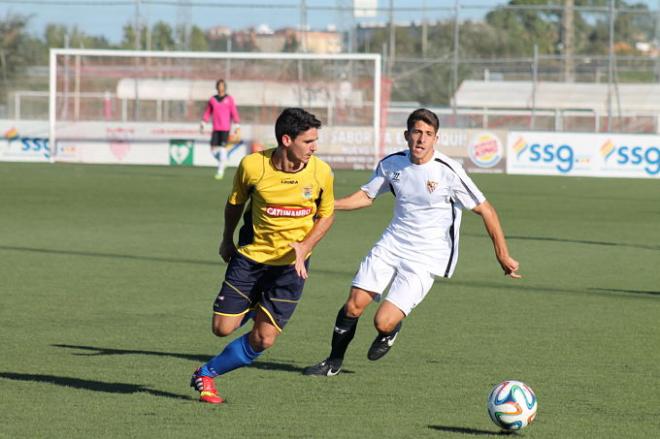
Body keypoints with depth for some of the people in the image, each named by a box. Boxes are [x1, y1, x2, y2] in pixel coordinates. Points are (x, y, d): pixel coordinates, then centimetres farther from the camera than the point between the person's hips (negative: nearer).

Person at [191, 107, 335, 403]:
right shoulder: (253, 166, -16)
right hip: (250, 256, 0)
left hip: (291, 264, 0)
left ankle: (206, 373, 18)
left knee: (263, 340, -4)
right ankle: (253, 309, 35)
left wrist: (304, 247, -13)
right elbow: (235, 204, 3)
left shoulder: (321, 173, -13)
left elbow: (327, 215, 3)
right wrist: (227, 241, 16)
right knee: (222, 328, -2)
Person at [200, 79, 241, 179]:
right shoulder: (212, 99, 9)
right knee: (213, 150, -2)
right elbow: (207, 112, 14)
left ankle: (220, 171, -6)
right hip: (215, 129, 3)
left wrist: (237, 127, -7)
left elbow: (234, 113, -1)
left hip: (225, 129, -3)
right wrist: (202, 124, 7)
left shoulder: (229, 99, 1)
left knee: (222, 148, -11)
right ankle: (223, 161, 27)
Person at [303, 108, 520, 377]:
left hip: (425, 259, -4)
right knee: (353, 306, -5)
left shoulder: (448, 172, -15)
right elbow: (367, 196, 17)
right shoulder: (392, 164, 0)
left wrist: (503, 256, -6)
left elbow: (485, 210, -7)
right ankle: (333, 363, 17)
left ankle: (392, 330, 22)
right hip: (391, 245, 4)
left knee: (383, 322, -16)